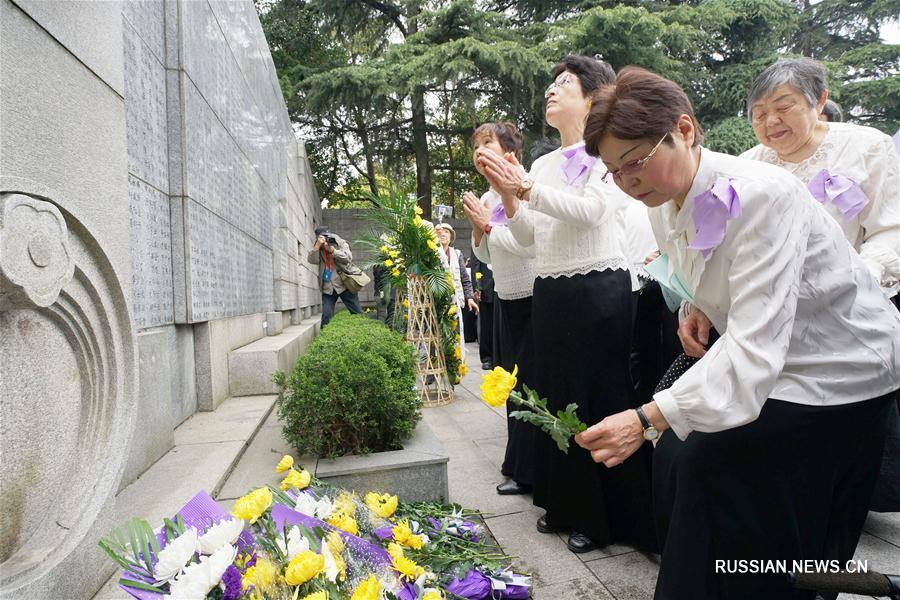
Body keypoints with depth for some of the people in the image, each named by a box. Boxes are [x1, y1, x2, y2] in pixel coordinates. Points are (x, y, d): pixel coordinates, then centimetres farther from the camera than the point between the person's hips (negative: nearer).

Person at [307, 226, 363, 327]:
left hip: (344, 283, -2)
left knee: (357, 312, 3)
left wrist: (332, 250, -20)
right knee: (326, 316, -4)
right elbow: (311, 260, -10)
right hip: (327, 287, 2)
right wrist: (317, 246, -21)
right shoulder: (317, 248, 7)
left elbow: (348, 257, -13)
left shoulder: (340, 243, 1)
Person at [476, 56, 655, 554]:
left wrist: (525, 187, -20)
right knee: (557, 397, 13)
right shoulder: (541, 164, 16)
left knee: (601, 400, 1)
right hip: (550, 292, 7)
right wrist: (507, 194, -4)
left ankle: (608, 518, 18)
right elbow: (528, 237, 11)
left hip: (600, 290, -7)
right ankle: (567, 505, 31)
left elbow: (591, 208, -19)